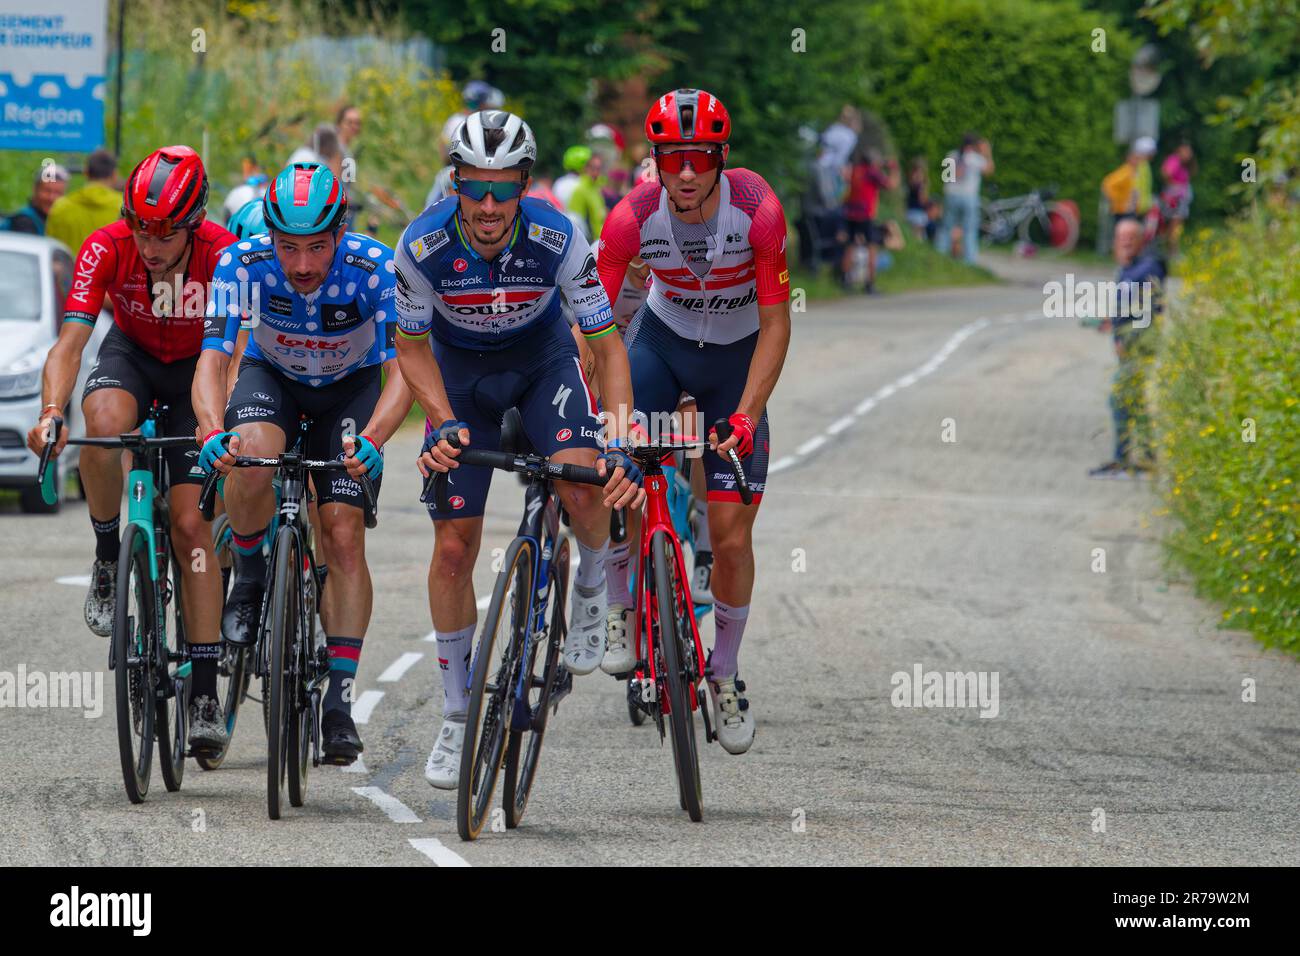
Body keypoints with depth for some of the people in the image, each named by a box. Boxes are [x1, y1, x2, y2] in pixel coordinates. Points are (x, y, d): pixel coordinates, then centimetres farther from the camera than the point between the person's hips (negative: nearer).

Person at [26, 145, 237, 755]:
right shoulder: (107, 249, -27)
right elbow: (70, 342, -32)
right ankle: (107, 557, -11)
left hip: (197, 368, -1)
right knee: (105, 424, -36)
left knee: (191, 523, -11)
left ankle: (204, 690, -7)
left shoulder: (223, 257, -30)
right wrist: (51, 411, -50)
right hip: (130, 355, 1)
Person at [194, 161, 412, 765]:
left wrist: (372, 440, -53)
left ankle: (340, 697, -6)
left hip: (350, 386, 0)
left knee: (344, 533, -14)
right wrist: (213, 430, -53)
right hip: (272, 376, 0)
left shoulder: (374, 268, -31)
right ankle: (249, 576, -4)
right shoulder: (243, 263, -29)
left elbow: (402, 370, -35)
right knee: (250, 461, -33)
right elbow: (212, 358, -33)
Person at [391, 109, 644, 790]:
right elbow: (412, 345, -11)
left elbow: (606, 345, -23)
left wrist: (620, 443, -34)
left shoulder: (557, 240, -30)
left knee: (582, 484, -30)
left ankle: (593, 587, 4)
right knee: (454, 546, -3)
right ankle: (457, 714, 12)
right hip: (460, 376, 1)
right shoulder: (423, 246, -28)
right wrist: (444, 423, -26)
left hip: (542, 361, -1)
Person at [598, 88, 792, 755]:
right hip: (662, 339, 1)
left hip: (737, 355, -1)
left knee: (731, 534, -4)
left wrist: (747, 416, -30)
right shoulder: (635, 216, -26)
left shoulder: (757, 210, -29)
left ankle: (724, 673, 18)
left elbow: (775, 324, -22)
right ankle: (622, 607, -1)